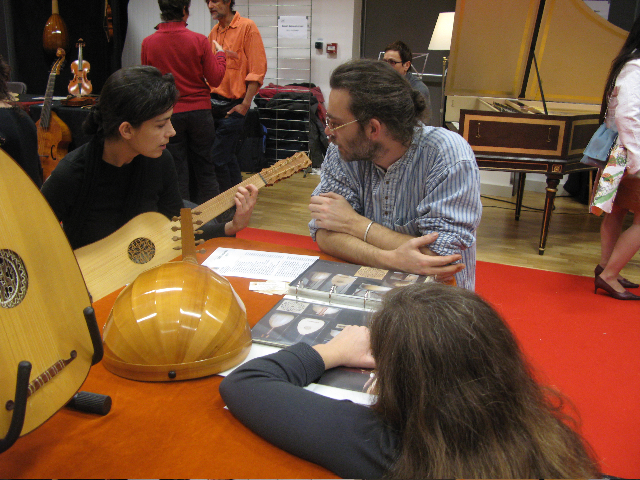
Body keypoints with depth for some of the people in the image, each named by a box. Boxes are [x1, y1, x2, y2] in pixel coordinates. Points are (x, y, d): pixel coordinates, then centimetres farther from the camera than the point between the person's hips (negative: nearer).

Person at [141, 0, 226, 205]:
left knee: (177, 171, 8)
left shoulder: (148, 43, -5)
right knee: (205, 168, 11)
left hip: (168, 114, 0)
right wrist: (220, 54, 11)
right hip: (199, 111, 0)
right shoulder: (199, 40, -9)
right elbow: (215, 79, -5)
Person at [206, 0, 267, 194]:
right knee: (228, 156, 11)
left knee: (218, 159, -9)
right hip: (213, 103, 6)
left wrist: (245, 104, -14)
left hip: (233, 106, -6)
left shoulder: (247, 27, -6)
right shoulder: (214, 32, 13)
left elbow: (257, 69, -11)